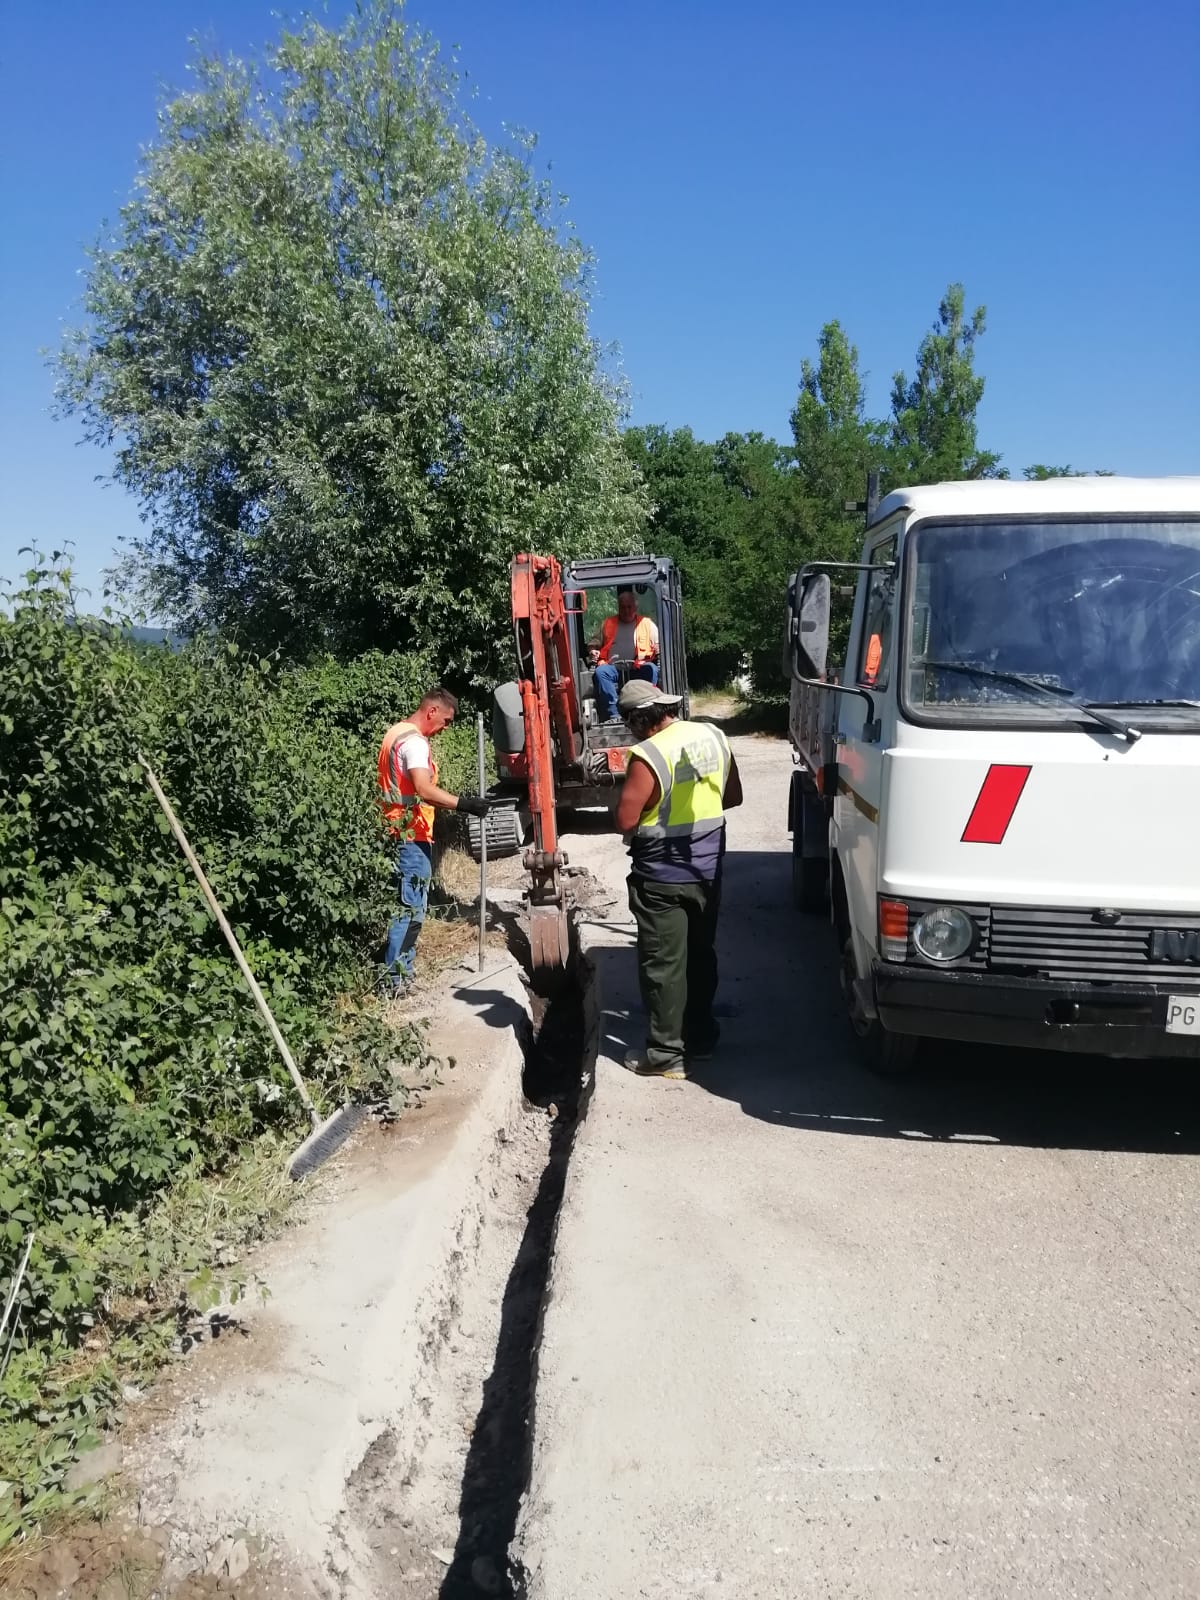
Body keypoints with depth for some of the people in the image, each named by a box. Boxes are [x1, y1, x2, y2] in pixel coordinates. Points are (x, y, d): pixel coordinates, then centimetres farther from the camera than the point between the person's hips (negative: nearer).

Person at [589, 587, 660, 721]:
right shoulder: (607, 623, 24)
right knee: (600, 671, -32)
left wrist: (658, 652, -8)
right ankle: (613, 715, -38)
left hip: (639, 669, -1)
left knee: (652, 669, -34)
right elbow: (595, 645, 28)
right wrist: (594, 652, 4)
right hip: (613, 668, 1)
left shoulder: (647, 624, 20)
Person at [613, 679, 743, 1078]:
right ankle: (701, 1038, 30)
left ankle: (665, 1053, 10)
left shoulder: (648, 755, -21)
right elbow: (733, 797, 12)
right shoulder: (714, 736, 1)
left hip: (662, 875, -7)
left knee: (663, 964, 3)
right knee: (701, 955, 19)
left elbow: (625, 821, -20)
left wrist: (652, 815, 0)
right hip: (707, 867, 7)